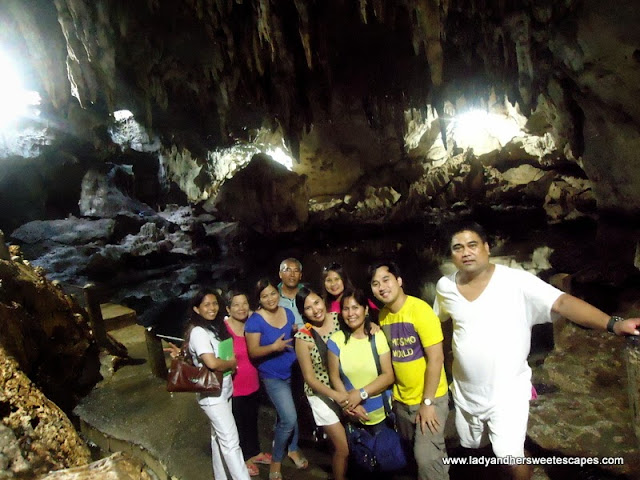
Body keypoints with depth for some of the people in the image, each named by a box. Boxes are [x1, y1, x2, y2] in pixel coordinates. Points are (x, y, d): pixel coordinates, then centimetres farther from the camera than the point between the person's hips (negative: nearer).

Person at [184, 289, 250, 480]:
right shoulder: (198, 332, -21)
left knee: (219, 438, 20)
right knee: (231, 442, -6)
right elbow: (212, 363, -31)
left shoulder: (215, 327, 5)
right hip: (212, 394, -9)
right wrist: (232, 364, -13)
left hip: (223, 391, 9)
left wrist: (230, 363, -2)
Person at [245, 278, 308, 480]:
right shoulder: (255, 320, -18)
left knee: (291, 415, 19)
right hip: (273, 376, -5)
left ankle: (293, 449, 44)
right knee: (289, 419, -9)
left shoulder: (288, 313, -1)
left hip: (293, 371, 5)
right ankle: (276, 460, 16)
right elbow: (253, 352, -17)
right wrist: (273, 347, -32)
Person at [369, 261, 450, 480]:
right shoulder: (382, 315, -2)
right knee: (412, 451, 19)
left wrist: (427, 402, -19)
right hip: (400, 399, 6)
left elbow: (436, 358, -20)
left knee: (427, 457, -6)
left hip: (429, 397, -6)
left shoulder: (419, 310, -21)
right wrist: (392, 392, 4)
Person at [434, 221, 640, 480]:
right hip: (465, 390, 4)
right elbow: (434, 322, 9)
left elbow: (561, 302, -28)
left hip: (507, 391, -4)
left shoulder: (516, 281, -19)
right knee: (473, 446, 23)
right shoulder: (445, 287, -8)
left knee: (511, 459, -3)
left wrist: (613, 324, -40)